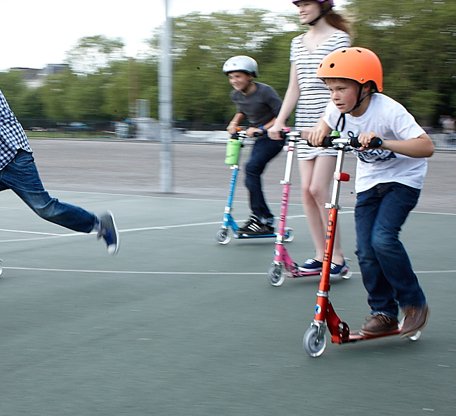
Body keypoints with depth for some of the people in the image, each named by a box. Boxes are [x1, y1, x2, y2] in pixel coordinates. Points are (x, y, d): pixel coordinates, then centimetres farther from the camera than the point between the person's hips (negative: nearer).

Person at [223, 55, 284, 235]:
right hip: (260, 138, 8)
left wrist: (261, 128, -22)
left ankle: (261, 217, -18)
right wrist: (235, 122, 4)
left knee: (251, 167, -21)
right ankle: (266, 220, 14)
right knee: (252, 174, 5)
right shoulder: (236, 95, 3)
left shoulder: (265, 91, -19)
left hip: (273, 135, -8)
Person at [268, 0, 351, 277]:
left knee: (318, 189, -12)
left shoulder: (339, 38, -3)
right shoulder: (298, 43, 16)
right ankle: (321, 256, 10)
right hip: (305, 124, 6)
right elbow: (294, 88, 15)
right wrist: (280, 121, 2)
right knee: (307, 190, 2)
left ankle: (338, 258, -3)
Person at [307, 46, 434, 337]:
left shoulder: (389, 111, -27)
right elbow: (327, 125, 17)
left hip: (402, 179, -6)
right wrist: (320, 131, -8)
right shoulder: (338, 110, -8)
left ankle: (414, 303, -5)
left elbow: (426, 146, -34)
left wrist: (383, 141, -46)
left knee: (383, 238, -24)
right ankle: (384, 313, 11)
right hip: (368, 182, 6)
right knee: (366, 251, -4)